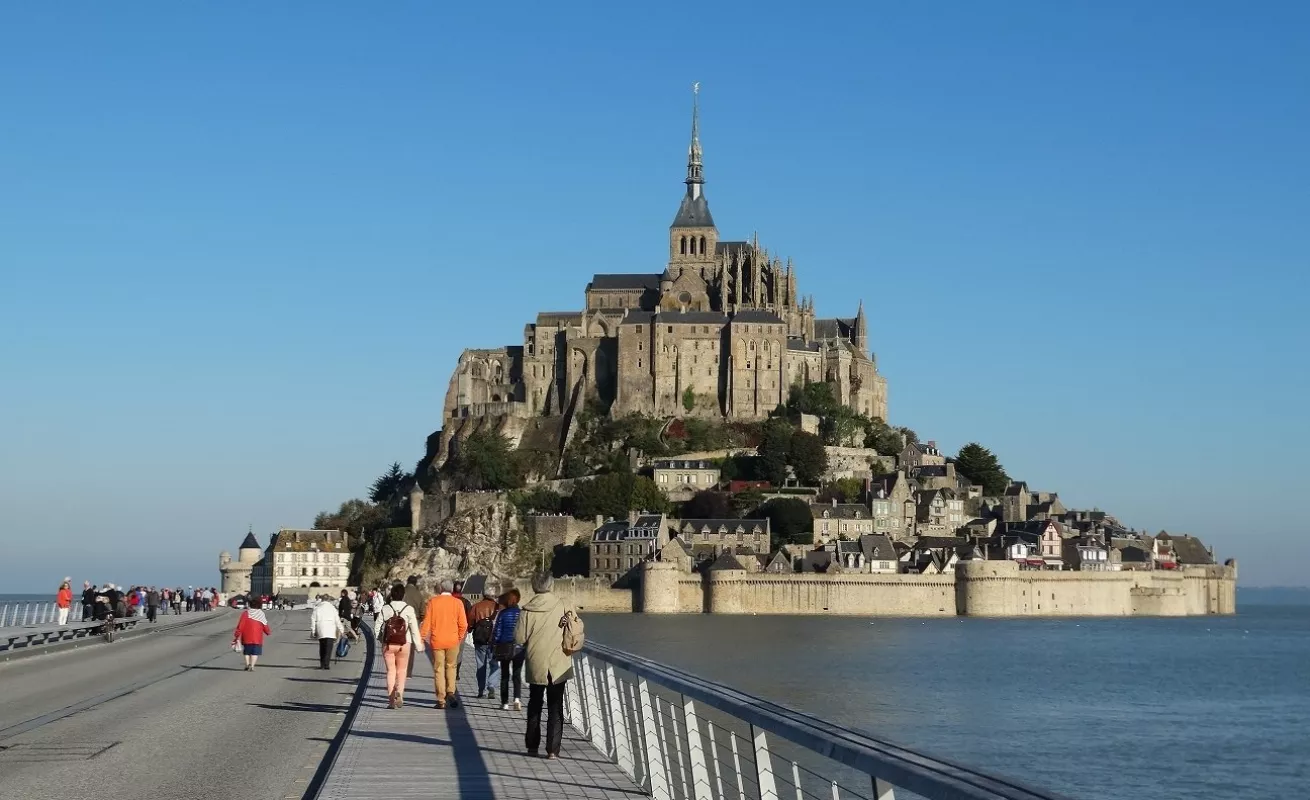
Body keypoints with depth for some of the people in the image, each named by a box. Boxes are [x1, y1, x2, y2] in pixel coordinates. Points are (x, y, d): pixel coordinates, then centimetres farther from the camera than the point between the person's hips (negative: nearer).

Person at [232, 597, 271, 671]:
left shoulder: (245, 613, -3)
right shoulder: (261, 614, -4)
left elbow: (240, 626, -5)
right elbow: (265, 626, 2)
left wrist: (236, 636, 0)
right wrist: (268, 632, 23)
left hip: (246, 638, 1)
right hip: (257, 638, -1)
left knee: (247, 652, 17)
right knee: (255, 652, 2)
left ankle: (247, 664, 7)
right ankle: (252, 666, -12)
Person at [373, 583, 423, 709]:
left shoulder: (385, 609, -4)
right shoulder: (409, 609, -8)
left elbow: (377, 628, -1)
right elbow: (414, 629, -7)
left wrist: (382, 639, 17)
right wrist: (418, 644, 2)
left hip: (388, 644, 1)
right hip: (404, 644, -1)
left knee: (391, 671, 9)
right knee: (402, 670, 12)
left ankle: (391, 700, 6)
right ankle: (399, 692, -13)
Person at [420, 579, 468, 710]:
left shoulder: (433, 602, -3)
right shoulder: (457, 603, -3)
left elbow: (426, 622, -4)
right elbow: (463, 624, -5)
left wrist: (422, 638, 2)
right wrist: (459, 637, 11)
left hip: (436, 641, 0)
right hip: (453, 641, 0)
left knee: (438, 669, 5)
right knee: (450, 667, 18)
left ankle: (441, 700, 3)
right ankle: (450, 692, 2)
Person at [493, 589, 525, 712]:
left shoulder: (503, 613, -6)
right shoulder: (522, 613, -4)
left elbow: (497, 631, -5)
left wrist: (494, 646, 5)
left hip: (505, 647, 0)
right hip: (519, 648, 0)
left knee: (504, 675, 9)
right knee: (517, 674, 7)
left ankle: (505, 703, 7)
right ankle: (517, 698, -14)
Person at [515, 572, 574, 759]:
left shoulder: (528, 610, -10)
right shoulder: (562, 607, -9)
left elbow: (519, 638, -8)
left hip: (535, 665, 1)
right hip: (558, 666, -1)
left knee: (534, 705, 17)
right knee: (555, 708, 6)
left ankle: (532, 746, 21)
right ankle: (552, 749, 0)